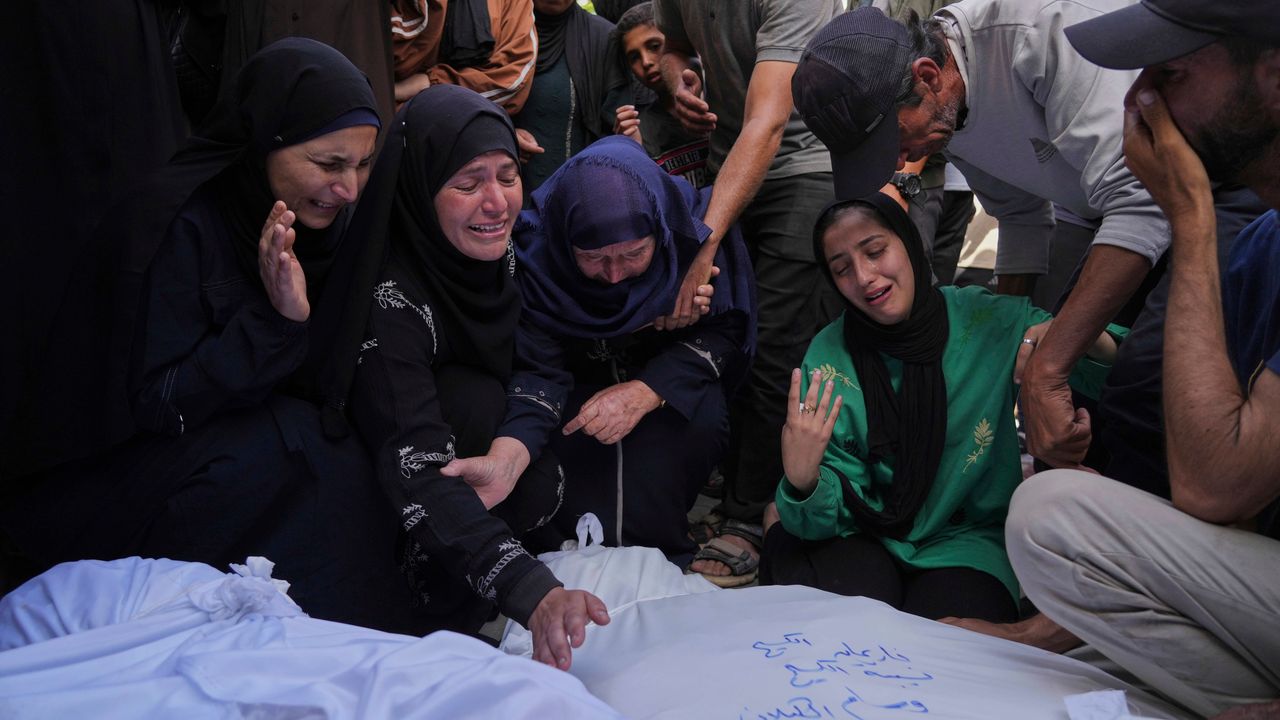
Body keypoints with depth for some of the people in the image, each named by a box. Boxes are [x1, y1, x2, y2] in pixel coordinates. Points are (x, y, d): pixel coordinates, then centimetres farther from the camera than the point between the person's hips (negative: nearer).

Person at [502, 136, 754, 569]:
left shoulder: (694, 228, -27)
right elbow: (537, 370, -32)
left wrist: (646, 392, -34)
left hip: (667, 383, 0)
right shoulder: (535, 246, -28)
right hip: (579, 383, 0)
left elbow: (723, 330, -17)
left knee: (700, 418, -31)